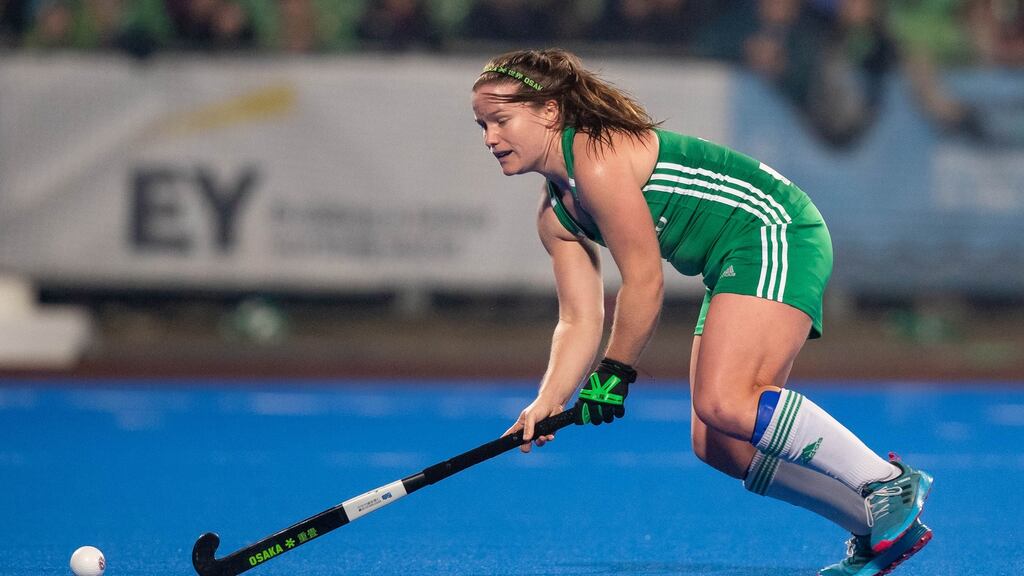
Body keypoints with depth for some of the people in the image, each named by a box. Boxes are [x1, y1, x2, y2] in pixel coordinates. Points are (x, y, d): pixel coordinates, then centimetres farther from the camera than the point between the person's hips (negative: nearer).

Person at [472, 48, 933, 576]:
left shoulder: (598, 158, -17)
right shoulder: (555, 217, 13)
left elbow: (644, 282, -16)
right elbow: (580, 320, 11)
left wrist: (614, 373, -7)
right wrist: (547, 403, -4)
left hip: (774, 234, -10)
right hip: (736, 268, 10)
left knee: (725, 403, -28)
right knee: (716, 446, 2)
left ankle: (891, 483, -20)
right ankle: (879, 529, 8)